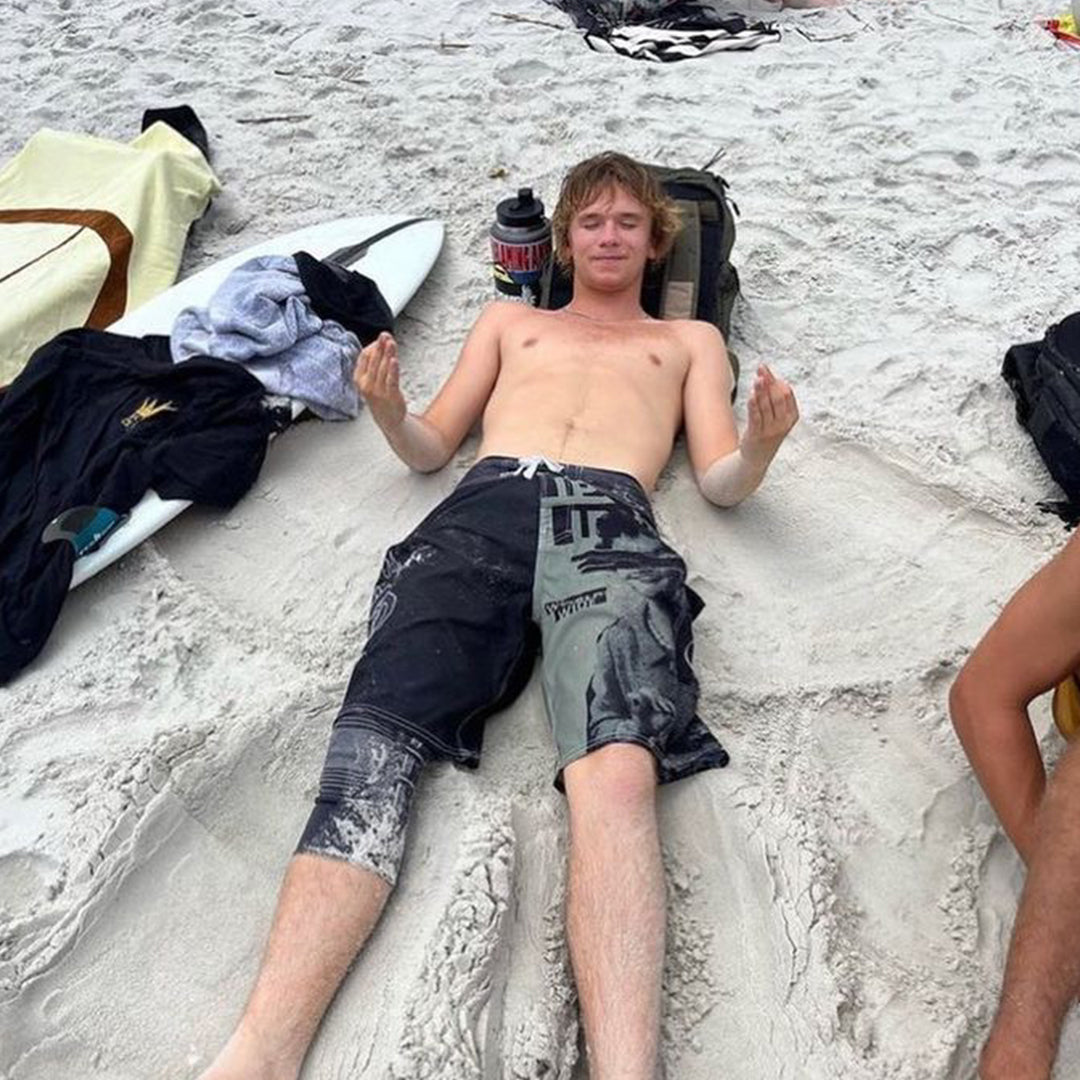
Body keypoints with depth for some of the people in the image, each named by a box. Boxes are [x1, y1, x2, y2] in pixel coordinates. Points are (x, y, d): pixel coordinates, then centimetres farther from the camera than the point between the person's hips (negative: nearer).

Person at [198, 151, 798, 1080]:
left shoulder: (689, 339, 35)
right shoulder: (511, 319, 38)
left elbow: (722, 482, 21)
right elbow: (431, 447, 27)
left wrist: (761, 445, -3)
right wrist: (388, 411, 3)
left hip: (611, 525, -1)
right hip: (483, 509, 1)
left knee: (616, 769, -32)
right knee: (375, 748, -26)